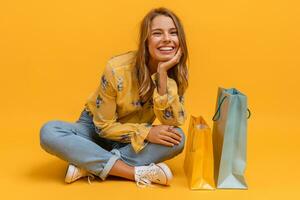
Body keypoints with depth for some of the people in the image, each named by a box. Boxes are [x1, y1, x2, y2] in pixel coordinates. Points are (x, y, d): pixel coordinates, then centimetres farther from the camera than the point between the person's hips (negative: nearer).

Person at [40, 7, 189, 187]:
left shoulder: (177, 72, -15)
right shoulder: (117, 69, -25)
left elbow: (173, 124, -23)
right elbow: (104, 126, -18)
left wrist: (163, 75, -32)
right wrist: (146, 132, -32)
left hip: (135, 142, 2)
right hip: (98, 130, -1)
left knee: (177, 138, -28)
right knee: (49, 132, -29)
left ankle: (89, 166, -24)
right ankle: (137, 172, -33)